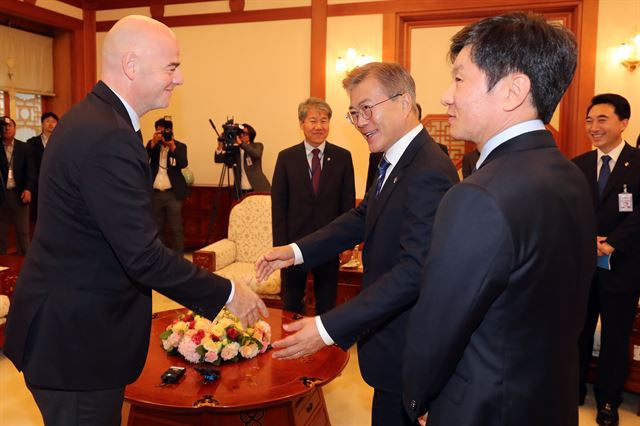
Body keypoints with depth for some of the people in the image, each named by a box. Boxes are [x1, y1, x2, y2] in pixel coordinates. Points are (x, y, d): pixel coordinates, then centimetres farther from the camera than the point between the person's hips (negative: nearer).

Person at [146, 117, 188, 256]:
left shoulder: (179, 146, 2)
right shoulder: (152, 144, 9)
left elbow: (184, 164, -15)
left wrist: (172, 146, -24)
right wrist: (153, 143, -18)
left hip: (172, 193, -3)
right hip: (155, 193, 3)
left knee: (176, 228, -3)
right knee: (157, 228, 10)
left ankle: (178, 258, 2)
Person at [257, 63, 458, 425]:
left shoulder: (429, 172, -27)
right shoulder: (395, 162, 4)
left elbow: (414, 271, -32)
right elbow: (361, 219, 10)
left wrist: (328, 329, -34)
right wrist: (297, 251, -1)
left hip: (403, 343, -9)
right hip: (385, 324, 9)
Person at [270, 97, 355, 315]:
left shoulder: (342, 157, -1)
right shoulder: (286, 157, -1)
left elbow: (348, 202, 1)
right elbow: (278, 204, -2)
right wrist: (280, 245, -7)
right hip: (294, 241, 0)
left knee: (327, 304, 15)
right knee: (291, 305, 14)